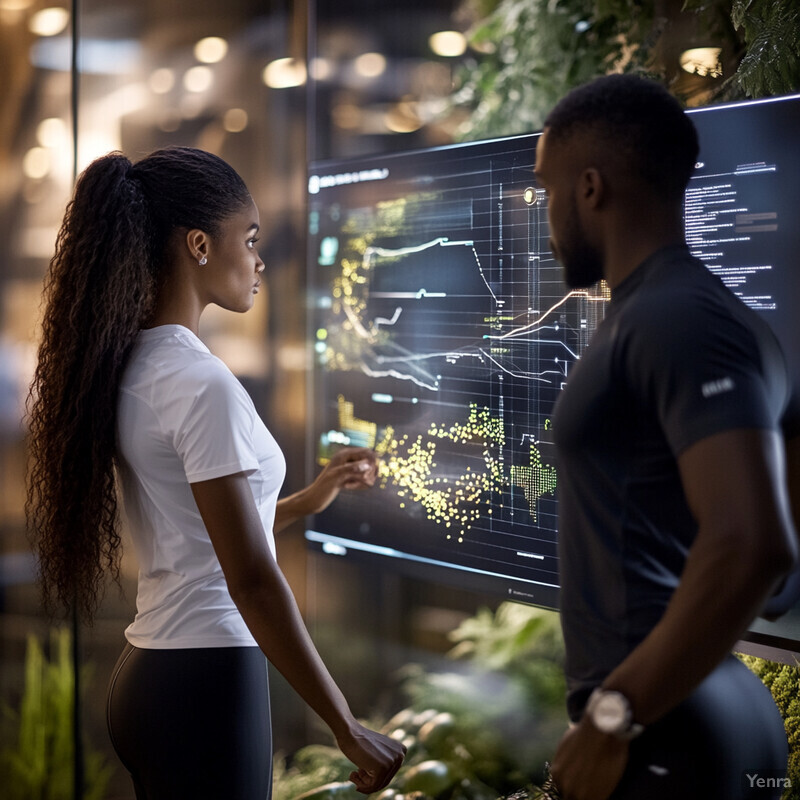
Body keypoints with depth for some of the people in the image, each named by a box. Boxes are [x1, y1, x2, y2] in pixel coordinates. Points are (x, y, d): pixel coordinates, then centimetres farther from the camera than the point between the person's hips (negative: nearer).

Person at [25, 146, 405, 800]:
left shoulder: (130, 368, 9)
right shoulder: (201, 384, -18)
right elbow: (251, 579, -21)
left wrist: (310, 499, 23)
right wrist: (348, 730, -17)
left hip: (147, 674, 9)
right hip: (206, 685, -9)